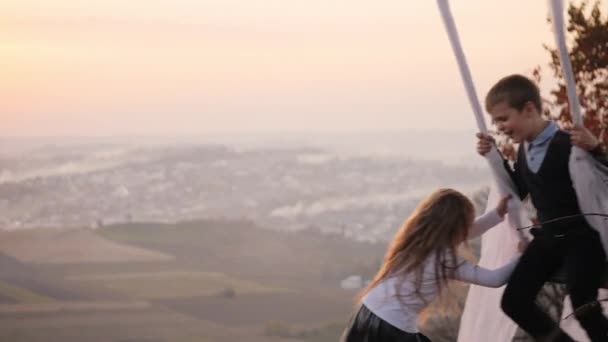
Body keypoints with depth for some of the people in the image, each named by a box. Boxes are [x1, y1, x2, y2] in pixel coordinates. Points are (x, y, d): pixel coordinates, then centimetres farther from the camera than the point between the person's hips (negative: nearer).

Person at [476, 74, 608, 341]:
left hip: (583, 236, -8)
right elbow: (518, 191, 20)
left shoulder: (567, 144, -21)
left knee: (583, 308, -21)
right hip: (549, 237, 8)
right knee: (514, 301, 2)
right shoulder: (524, 150, 5)